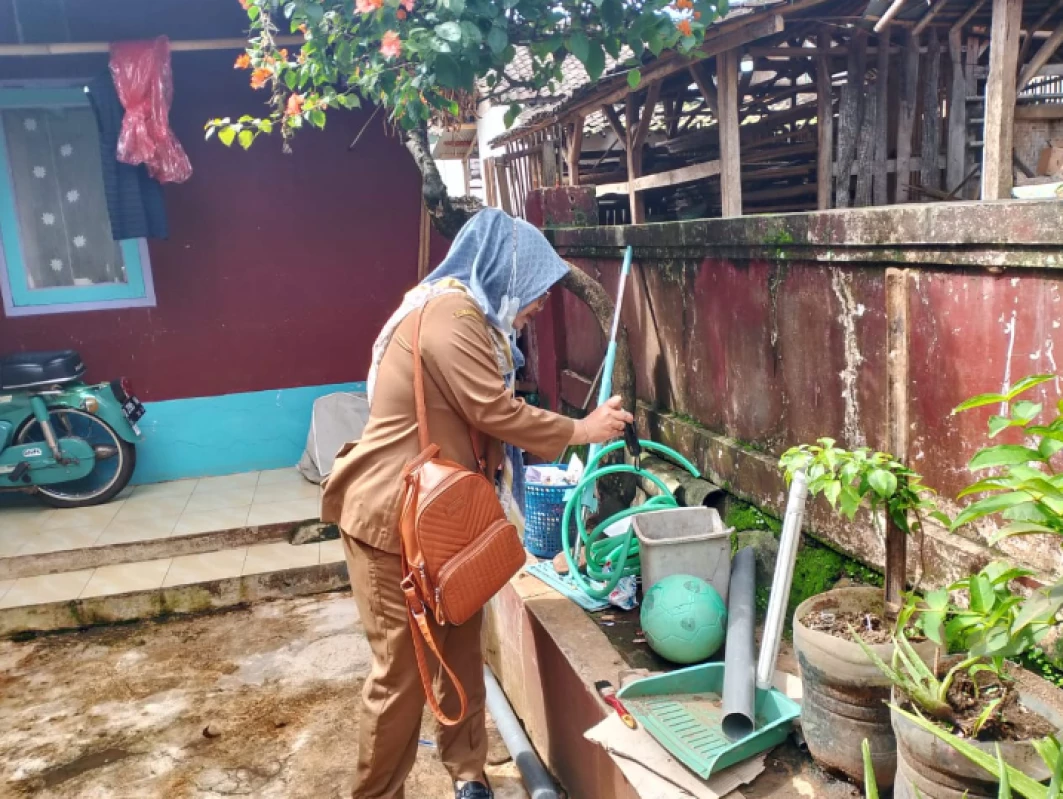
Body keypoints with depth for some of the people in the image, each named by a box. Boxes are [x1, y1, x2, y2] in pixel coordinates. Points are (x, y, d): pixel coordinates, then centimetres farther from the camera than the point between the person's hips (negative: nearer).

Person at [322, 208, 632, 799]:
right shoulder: (448, 315, -20)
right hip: (393, 521, -10)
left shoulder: (464, 315, 14)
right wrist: (581, 430, -8)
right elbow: (498, 414, -20)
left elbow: (482, 422, 16)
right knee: (402, 671, 2)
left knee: (461, 650, 15)